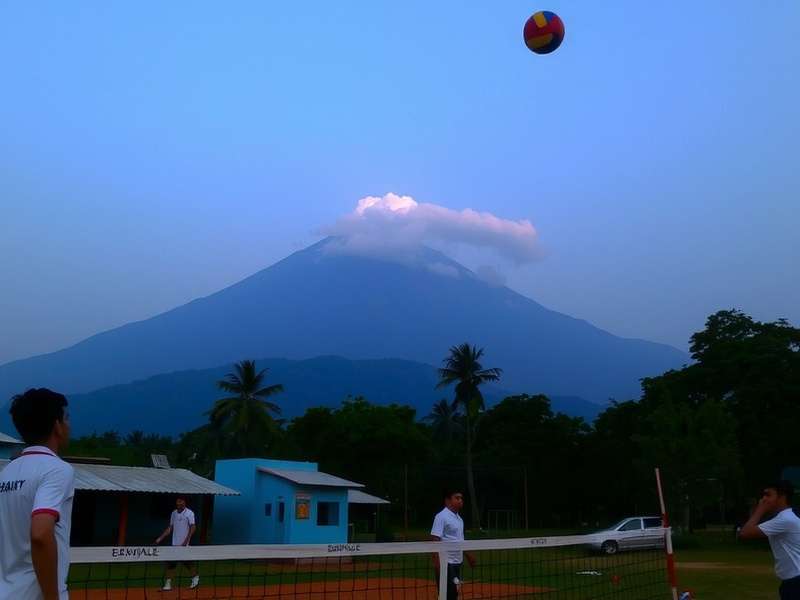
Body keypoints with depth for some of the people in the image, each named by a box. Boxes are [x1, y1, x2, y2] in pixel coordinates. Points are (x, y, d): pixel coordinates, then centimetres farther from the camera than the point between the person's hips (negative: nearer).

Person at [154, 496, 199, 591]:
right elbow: (170, 528, 16)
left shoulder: (189, 513, -9)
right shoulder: (174, 513, 10)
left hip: (184, 544, -6)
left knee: (187, 561, 0)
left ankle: (196, 578, 20)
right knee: (171, 562, 3)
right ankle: (168, 584, 7)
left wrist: (186, 541, -22)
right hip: (174, 544, 6)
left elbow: (193, 528, -13)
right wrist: (160, 538, 8)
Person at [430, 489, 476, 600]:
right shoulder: (441, 516, -14)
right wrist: (437, 561, -25)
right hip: (446, 562, -9)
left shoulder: (459, 518, 13)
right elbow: (435, 539, -19)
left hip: (457, 562, 9)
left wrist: (468, 555, 22)